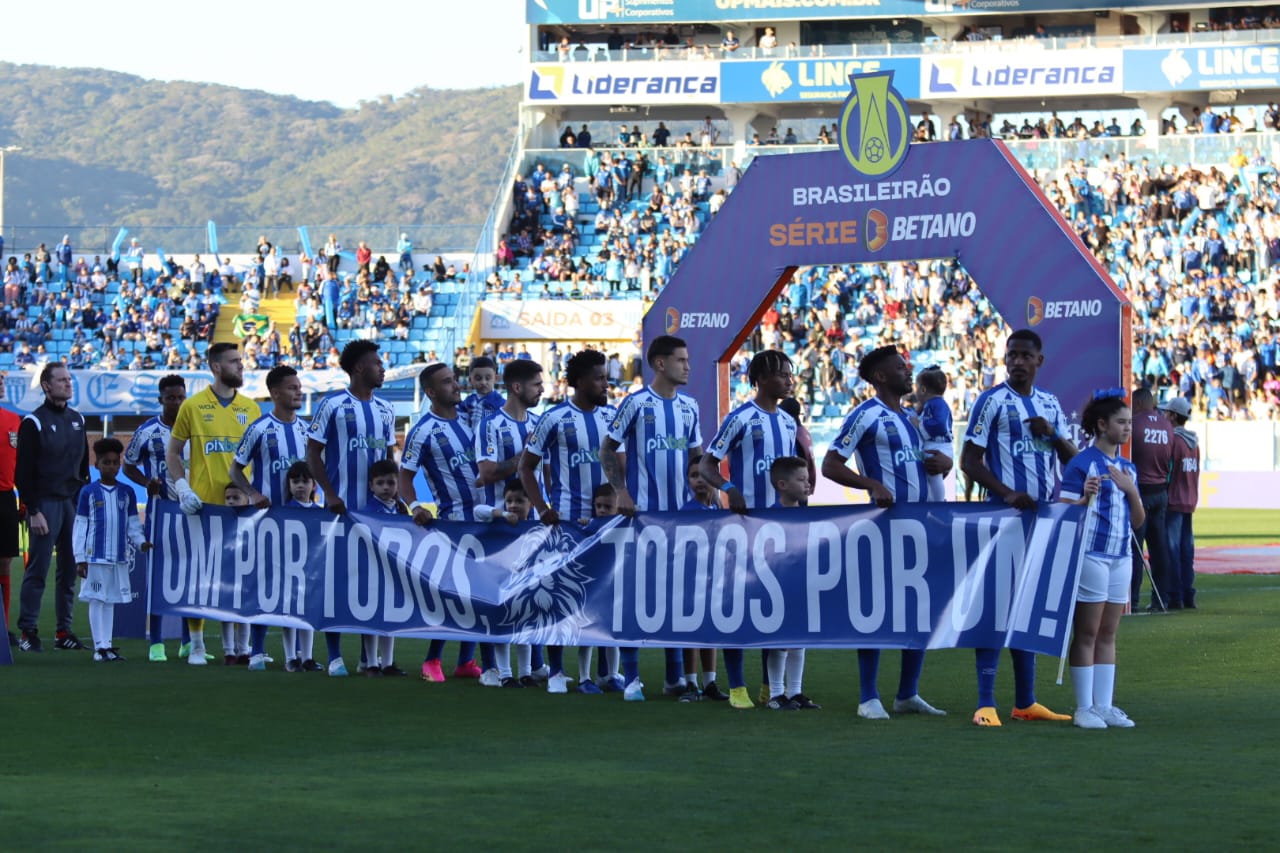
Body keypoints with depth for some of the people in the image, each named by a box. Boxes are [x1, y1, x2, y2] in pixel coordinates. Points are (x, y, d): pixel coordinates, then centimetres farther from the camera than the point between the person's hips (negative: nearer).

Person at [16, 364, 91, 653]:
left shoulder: (77, 420, 14)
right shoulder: (34, 422, -6)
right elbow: (23, 472, -9)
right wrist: (33, 512, -14)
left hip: (73, 503, 6)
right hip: (45, 503, -6)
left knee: (70, 570, 6)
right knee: (38, 570, -7)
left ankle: (64, 631, 12)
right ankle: (27, 632, -4)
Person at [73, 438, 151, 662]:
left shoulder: (127, 492, 9)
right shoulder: (88, 492, 0)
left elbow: (133, 523, 12)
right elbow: (80, 526, -1)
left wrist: (140, 542, -7)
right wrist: (80, 558, -5)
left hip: (120, 557, 3)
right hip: (95, 557, -3)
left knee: (111, 600, 8)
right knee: (97, 600, 0)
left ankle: (107, 645, 13)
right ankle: (100, 646, 3)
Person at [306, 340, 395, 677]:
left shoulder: (385, 410, 12)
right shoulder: (333, 406, -4)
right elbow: (313, 453, -4)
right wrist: (330, 495, -13)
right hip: (342, 507, -5)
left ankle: (373, 654, 11)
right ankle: (335, 656, 5)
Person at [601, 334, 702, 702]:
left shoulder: (689, 407, 11)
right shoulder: (636, 403, -5)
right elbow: (608, 450, -2)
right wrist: (620, 492, -12)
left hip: (681, 512, 5)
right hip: (642, 512, -5)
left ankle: (676, 677, 14)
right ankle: (631, 678, 4)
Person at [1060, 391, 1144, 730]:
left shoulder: (1128, 468, 15)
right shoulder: (1081, 464, -6)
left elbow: (1138, 521, 13)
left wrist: (1131, 490, -5)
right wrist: (1086, 498, -28)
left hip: (1120, 557, 7)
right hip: (1090, 554, -7)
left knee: (1108, 635, 9)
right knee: (1087, 634, -3)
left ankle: (1105, 706, 12)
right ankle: (1084, 709, 0)